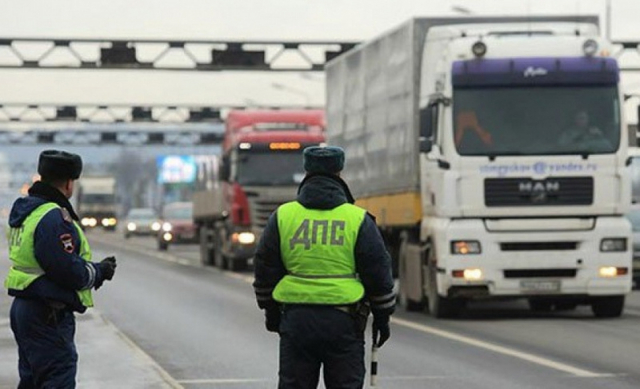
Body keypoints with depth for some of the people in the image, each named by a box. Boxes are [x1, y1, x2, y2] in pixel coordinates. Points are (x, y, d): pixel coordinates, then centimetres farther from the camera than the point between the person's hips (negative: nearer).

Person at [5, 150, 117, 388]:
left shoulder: (25, 212, 13)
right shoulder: (54, 218, -19)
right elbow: (69, 272, -22)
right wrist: (100, 271, -3)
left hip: (23, 309, 10)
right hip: (48, 315, -10)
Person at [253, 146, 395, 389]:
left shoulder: (282, 216, 5)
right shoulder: (358, 220, 0)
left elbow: (265, 269, 9)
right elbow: (378, 272, 2)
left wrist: (272, 313, 20)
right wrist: (382, 317, 12)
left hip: (295, 319, 2)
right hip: (343, 321, -1)